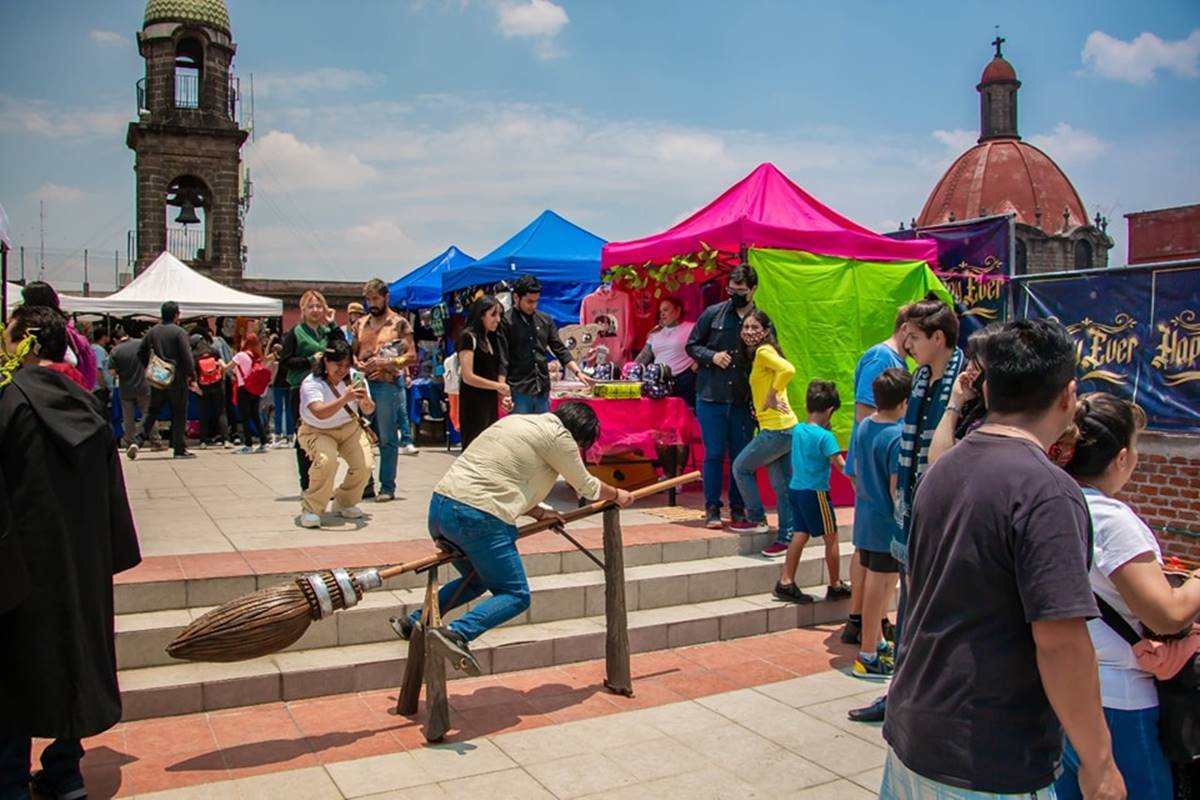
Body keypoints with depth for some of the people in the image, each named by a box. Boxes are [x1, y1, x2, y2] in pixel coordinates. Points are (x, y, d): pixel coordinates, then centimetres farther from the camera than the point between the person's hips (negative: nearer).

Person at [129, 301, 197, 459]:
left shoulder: (152, 331, 7)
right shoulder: (179, 332, -10)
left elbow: (140, 352, 12)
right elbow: (187, 357, -14)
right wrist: (191, 377, -9)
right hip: (177, 380, -5)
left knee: (151, 411, 14)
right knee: (179, 413, 3)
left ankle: (137, 441, 1)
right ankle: (180, 449, 6)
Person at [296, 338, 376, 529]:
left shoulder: (355, 379, -11)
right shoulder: (311, 383, -25)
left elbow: (369, 410, -15)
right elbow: (320, 413, -40)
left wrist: (366, 401, -39)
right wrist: (344, 399, -53)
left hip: (349, 428, 4)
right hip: (317, 432, -4)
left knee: (365, 466, -15)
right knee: (326, 461, -33)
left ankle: (344, 503, 14)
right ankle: (311, 509, -12)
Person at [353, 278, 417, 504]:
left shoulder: (399, 323, -1)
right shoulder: (361, 323, 14)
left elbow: (411, 355, -5)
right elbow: (353, 352, 18)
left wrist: (386, 362, -18)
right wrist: (357, 363, -5)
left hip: (388, 384, -5)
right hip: (364, 383, 5)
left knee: (387, 439, 0)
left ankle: (387, 486, 6)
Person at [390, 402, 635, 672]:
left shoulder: (519, 422, 23)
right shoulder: (557, 434, -2)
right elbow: (586, 486, 9)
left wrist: (538, 512, 21)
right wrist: (617, 495, 28)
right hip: (478, 518, -9)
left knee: (477, 580, 28)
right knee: (516, 596, 2)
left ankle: (414, 623, 22)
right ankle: (457, 633, -18)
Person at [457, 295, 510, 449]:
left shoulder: (493, 338, 14)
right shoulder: (468, 337, -10)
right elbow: (468, 377, -16)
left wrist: (503, 393, -1)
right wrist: (498, 386, -11)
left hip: (490, 402, 8)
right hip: (473, 403, -8)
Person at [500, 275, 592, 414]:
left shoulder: (545, 320, 10)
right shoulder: (506, 322, -6)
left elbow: (560, 349, 13)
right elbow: (502, 361, -10)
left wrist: (578, 372, 1)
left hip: (542, 390, 5)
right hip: (518, 392, -5)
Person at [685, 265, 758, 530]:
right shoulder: (713, 314, 2)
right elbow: (692, 345, 8)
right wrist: (712, 356, -11)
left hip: (743, 400, 1)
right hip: (711, 397, -1)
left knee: (741, 457, 7)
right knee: (714, 454, 2)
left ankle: (738, 510, 19)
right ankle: (712, 509, 12)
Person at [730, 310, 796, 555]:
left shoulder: (764, 351, -11)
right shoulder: (758, 355, 17)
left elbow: (788, 369, -28)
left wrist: (772, 396, -19)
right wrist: (760, 406, 8)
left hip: (777, 429, -9)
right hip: (786, 428, 9)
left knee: (741, 467, 5)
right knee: (782, 485, 11)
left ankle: (757, 520, 14)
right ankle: (786, 537, 16)